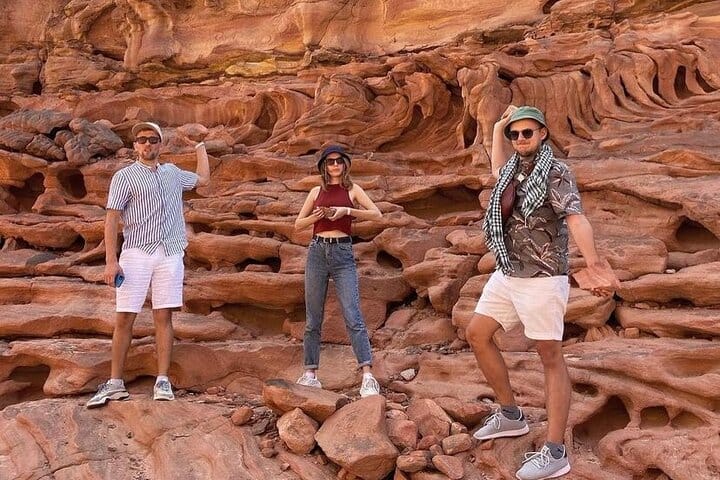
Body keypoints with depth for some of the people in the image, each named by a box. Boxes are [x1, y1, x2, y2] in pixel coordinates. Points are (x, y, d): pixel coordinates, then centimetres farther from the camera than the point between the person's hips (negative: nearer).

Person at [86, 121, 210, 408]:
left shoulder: (173, 173, 18)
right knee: (124, 319, -2)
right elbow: (111, 219, -4)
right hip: (136, 254, -3)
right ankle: (115, 384, 5)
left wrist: (201, 149, 43)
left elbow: (203, 179, 37)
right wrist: (111, 261, -12)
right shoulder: (125, 177, 3)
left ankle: (163, 382, 2)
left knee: (163, 317, 0)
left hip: (170, 254, 3)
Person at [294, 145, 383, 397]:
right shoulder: (316, 192, 13)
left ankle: (367, 376, -15)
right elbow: (298, 224, 15)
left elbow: (377, 214, -3)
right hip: (317, 251, 3)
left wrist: (347, 210, -13)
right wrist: (316, 215, -4)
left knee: (353, 317, -12)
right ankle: (309, 374, 14)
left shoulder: (352, 189, 8)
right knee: (313, 319, 6)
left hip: (342, 253, -3)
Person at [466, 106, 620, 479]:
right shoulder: (515, 169, 10)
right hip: (507, 275, 8)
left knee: (550, 357, -2)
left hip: (542, 279, -8)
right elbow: (498, 170, 37)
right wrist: (499, 126, 27)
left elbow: (576, 219, -29)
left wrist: (594, 266, -43)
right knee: (477, 334, 12)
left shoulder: (556, 173, -13)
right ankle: (510, 415, 25)